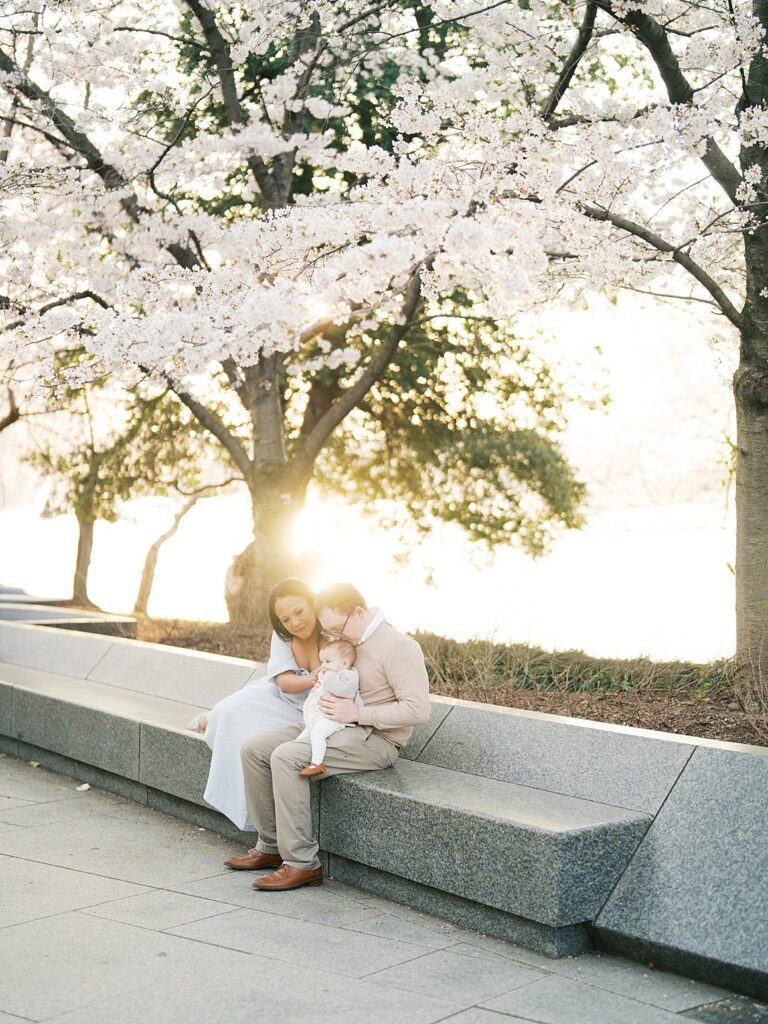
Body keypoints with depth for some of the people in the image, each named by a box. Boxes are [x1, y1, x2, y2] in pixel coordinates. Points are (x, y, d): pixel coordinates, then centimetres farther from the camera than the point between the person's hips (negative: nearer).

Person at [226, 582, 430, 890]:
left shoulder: (399, 647, -14)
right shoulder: (350, 641, 13)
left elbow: (417, 709, -22)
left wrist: (357, 713, -20)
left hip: (374, 739, -9)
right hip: (335, 728, 9)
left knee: (287, 757, -28)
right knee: (254, 749, -2)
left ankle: (302, 863, -21)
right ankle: (271, 846, 5)